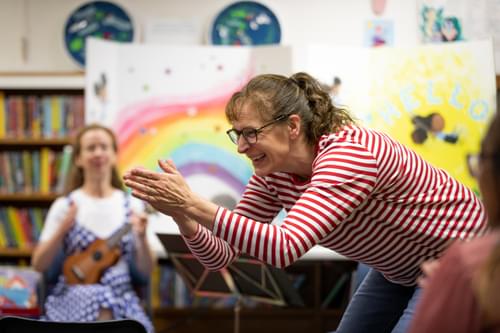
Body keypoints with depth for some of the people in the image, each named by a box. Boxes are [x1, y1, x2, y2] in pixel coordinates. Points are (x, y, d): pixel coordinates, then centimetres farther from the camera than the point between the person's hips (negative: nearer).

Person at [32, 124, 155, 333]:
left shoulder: (131, 206, 8)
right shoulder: (65, 206, 4)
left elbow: (146, 270, 7)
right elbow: (39, 265, 1)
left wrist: (142, 237, -12)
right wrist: (63, 229, -13)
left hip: (121, 294, 1)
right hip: (75, 292, -1)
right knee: (96, 299, -35)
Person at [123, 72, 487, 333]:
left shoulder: (349, 153, -34)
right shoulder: (272, 174, -10)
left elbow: (285, 248, -45)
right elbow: (221, 255, -10)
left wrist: (194, 204, -47)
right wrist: (184, 216, -31)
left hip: (461, 254, -8)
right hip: (399, 268, 8)